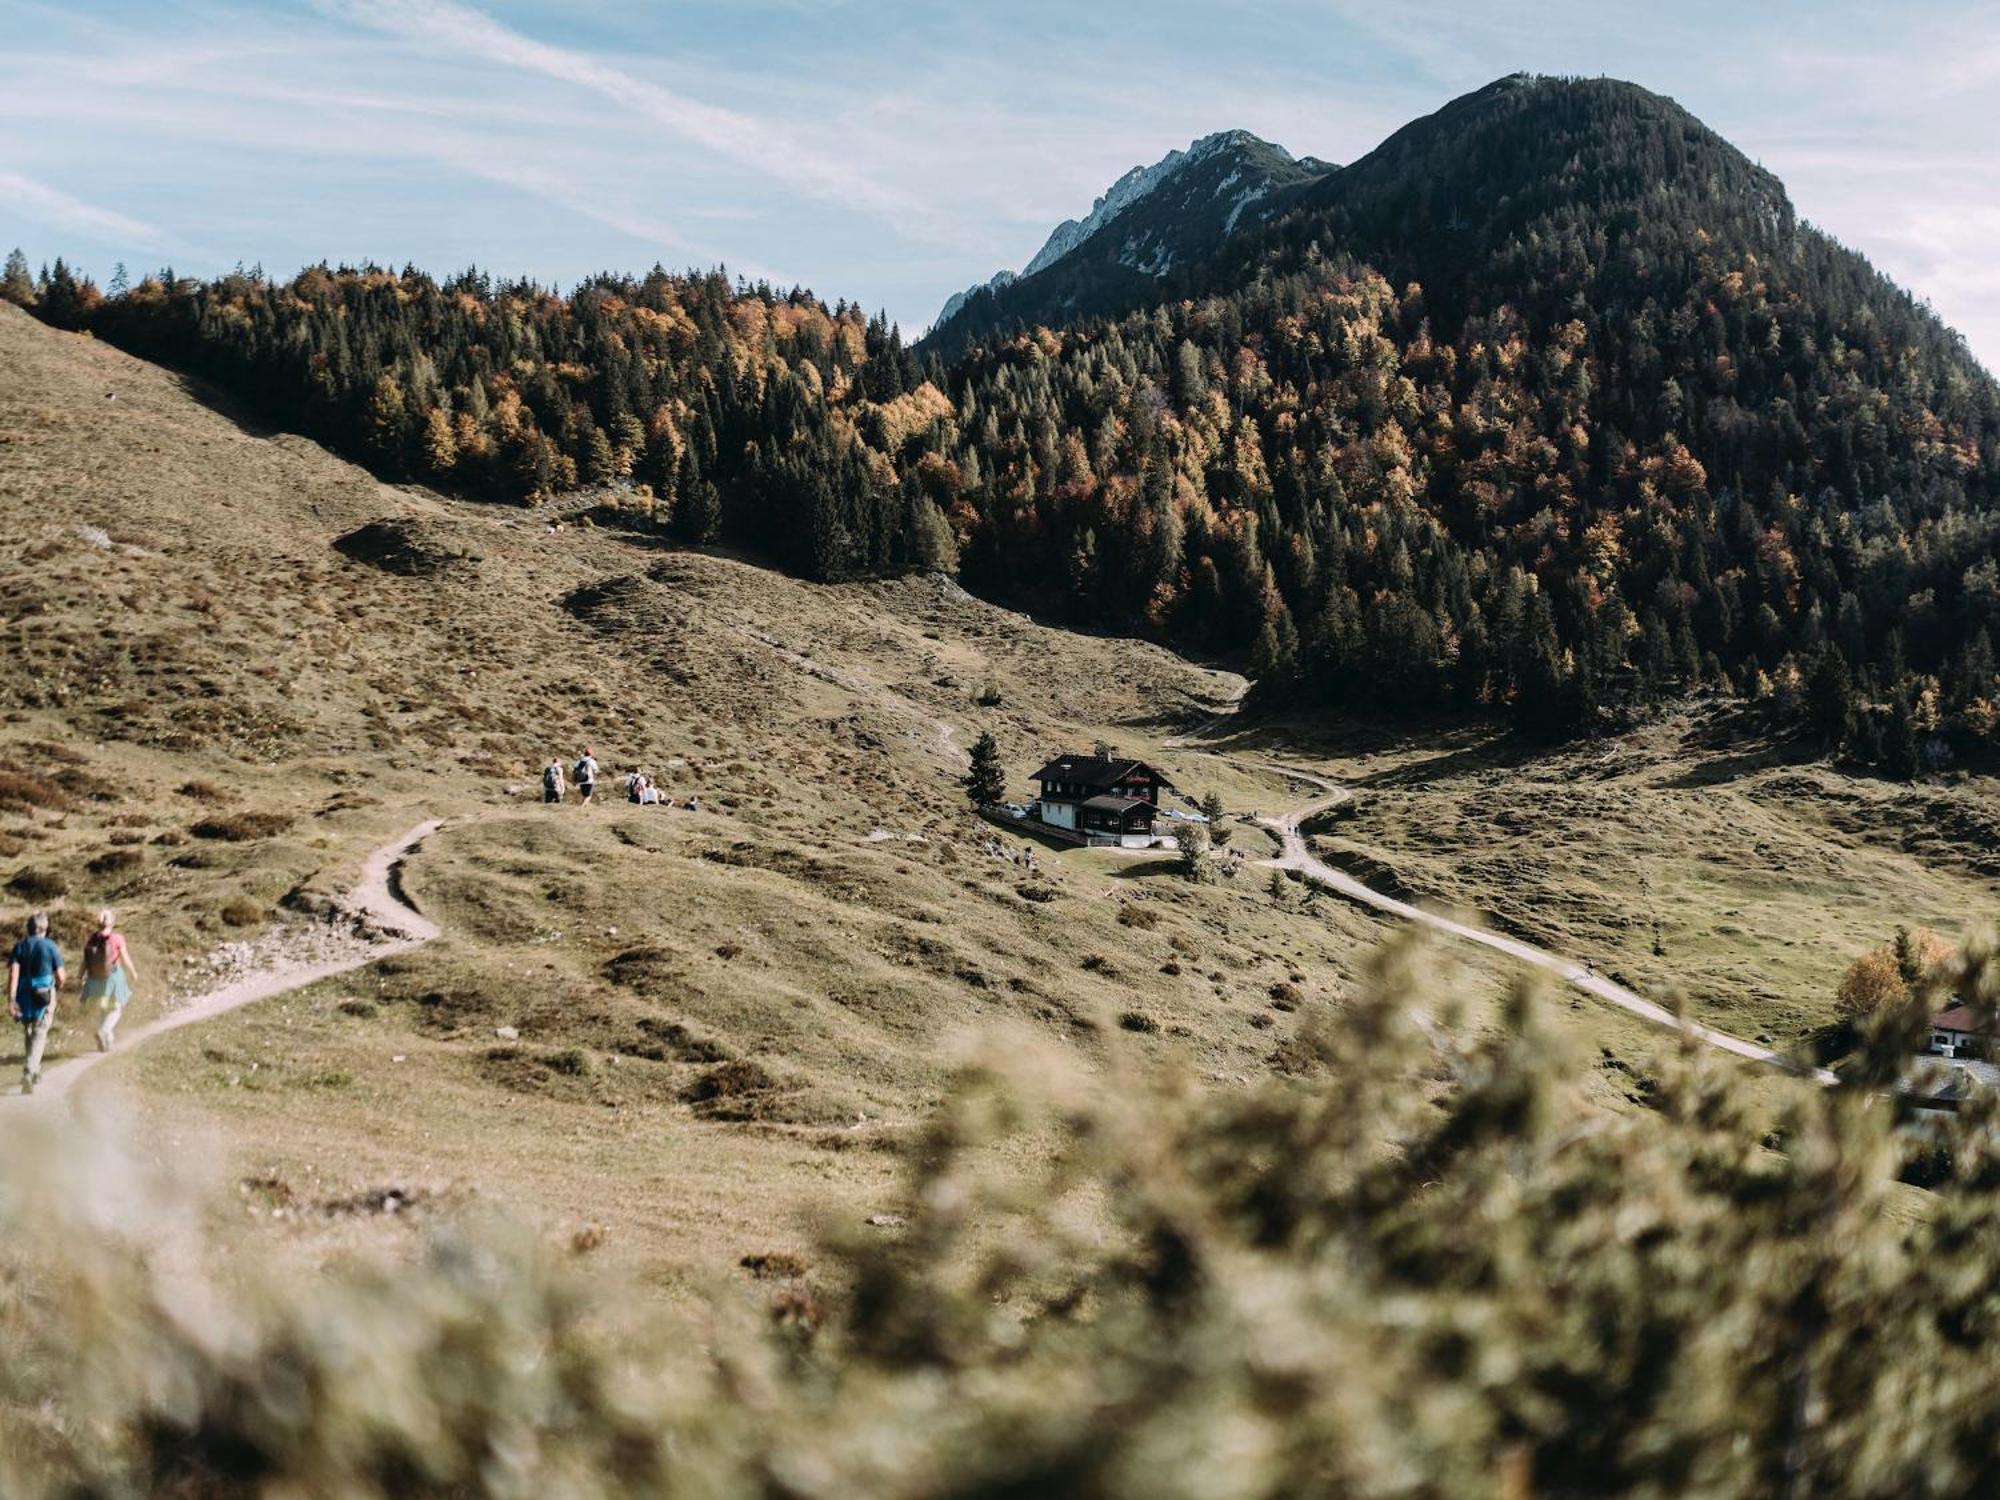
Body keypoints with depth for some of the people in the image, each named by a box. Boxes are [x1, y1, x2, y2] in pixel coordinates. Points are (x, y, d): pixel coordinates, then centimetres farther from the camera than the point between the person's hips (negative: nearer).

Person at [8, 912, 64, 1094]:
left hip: (24, 997, 3)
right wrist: (58, 986, 19)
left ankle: (34, 1069, 34)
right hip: (44, 995, -3)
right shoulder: (51, 947, -6)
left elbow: (13, 973, -10)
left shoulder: (19, 946, 1)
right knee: (39, 1035, -3)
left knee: (28, 1031, 22)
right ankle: (28, 1073, -22)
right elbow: (60, 977, -4)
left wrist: (11, 1000, -14)